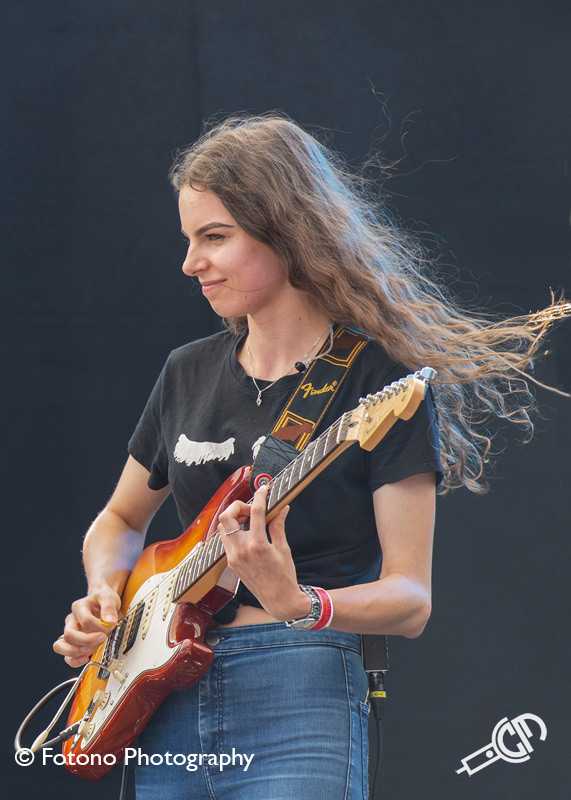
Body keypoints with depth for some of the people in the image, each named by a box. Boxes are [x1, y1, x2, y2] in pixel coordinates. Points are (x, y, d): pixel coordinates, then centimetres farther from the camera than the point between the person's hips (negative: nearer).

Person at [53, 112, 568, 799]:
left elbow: (410, 601, -7)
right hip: (168, 707, 5)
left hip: (299, 698, -5)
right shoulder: (187, 374, 13)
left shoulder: (380, 381, -4)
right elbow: (120, 521, 28)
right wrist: (105, 600, 7)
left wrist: (295, 604, -25)